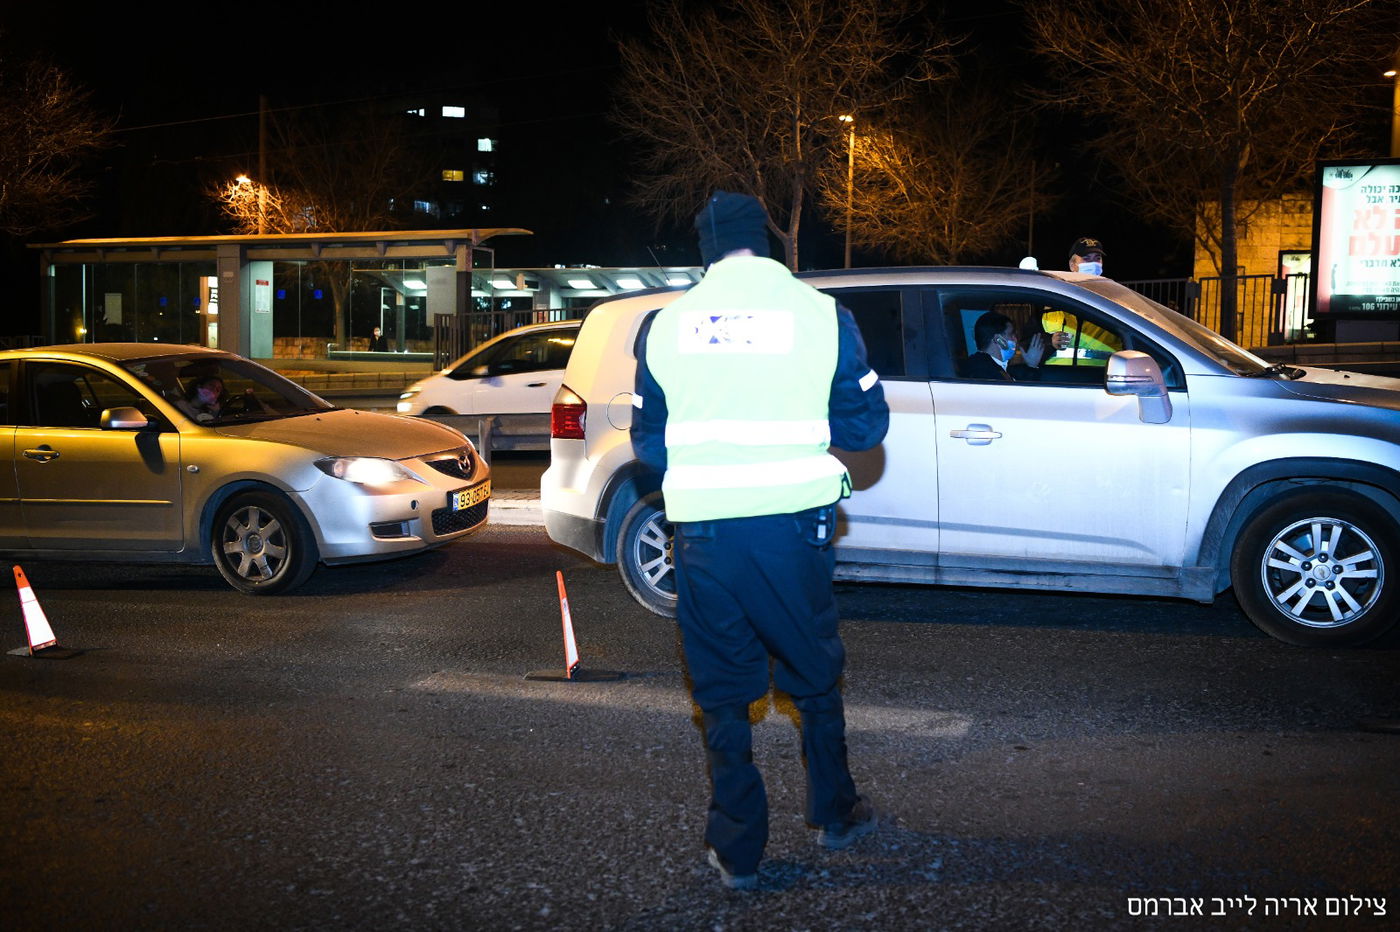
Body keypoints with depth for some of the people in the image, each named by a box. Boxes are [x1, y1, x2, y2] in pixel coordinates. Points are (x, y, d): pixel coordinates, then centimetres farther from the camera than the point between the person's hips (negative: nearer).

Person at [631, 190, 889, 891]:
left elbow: (648, 443, 8)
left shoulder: (667, 324, 2)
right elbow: (867, 423, 4)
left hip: (702, 530, 1)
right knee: (813, 676, 19)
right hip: (792, 526, 0)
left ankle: (737, 851, 18)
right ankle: (834, 813, 35)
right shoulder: (821, 313, -2)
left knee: (722, 692, 12)